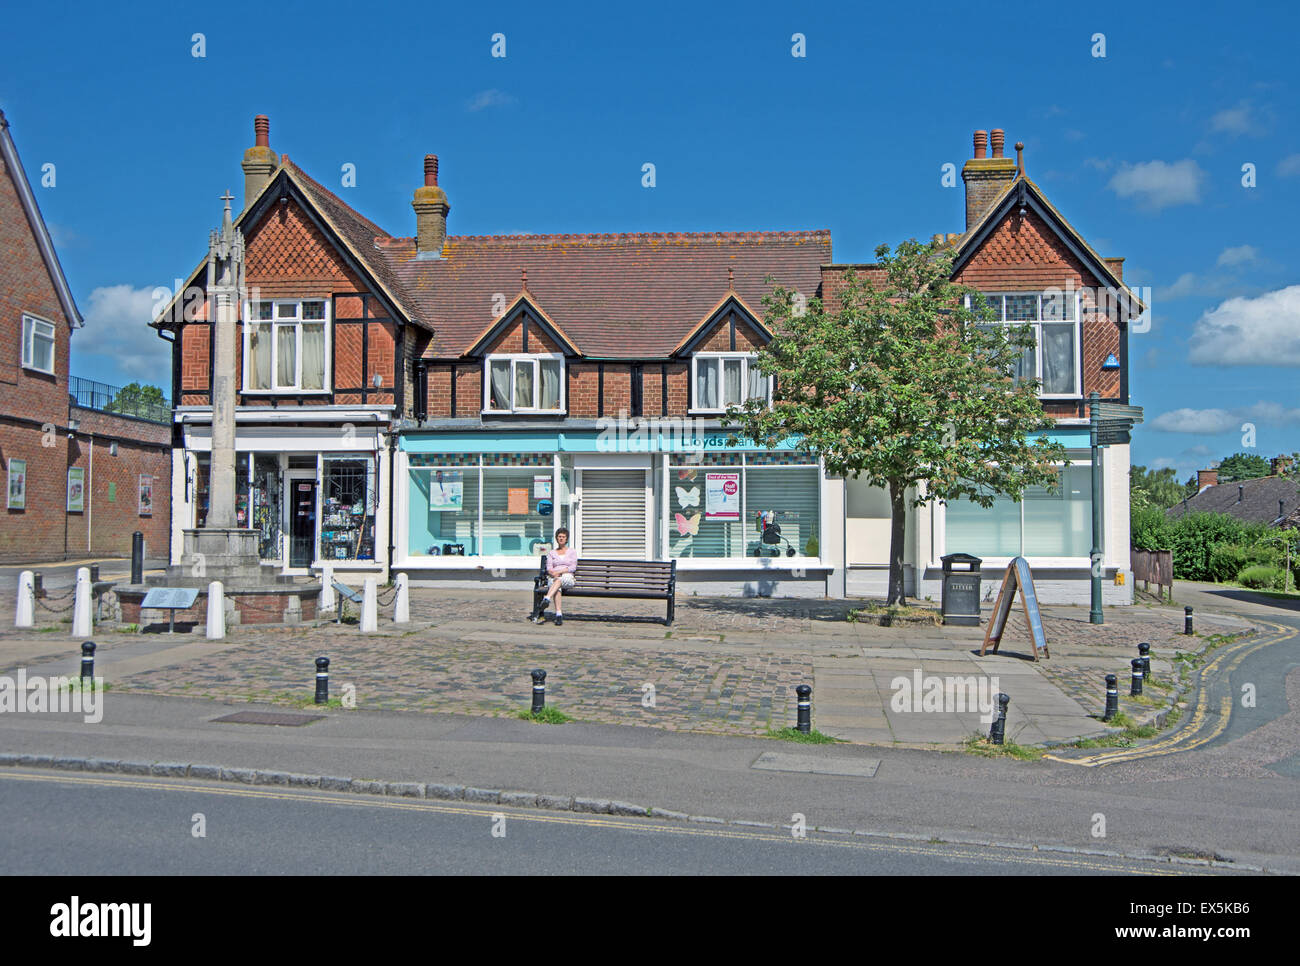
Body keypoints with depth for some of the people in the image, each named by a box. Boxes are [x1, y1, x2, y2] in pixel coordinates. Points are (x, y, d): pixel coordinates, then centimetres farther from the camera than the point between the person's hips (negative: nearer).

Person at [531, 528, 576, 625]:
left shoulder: (572, 552, 17)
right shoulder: (551, 553, 22)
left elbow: (573, 568, 3)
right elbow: (549, 568, 9)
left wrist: (559, 572, -10)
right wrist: (553, 573, -15)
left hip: (567, 578, -1)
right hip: (554, 578, 1)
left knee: (559, 580, -40)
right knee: (557, 588, -38)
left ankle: (545, 601, -61)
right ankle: (558, 615, -52)